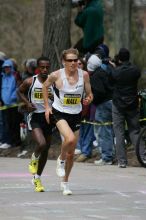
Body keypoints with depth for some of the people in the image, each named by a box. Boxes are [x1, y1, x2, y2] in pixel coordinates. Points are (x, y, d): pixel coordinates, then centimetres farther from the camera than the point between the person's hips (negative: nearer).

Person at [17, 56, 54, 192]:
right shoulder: (30, 82, -6)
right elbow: (20, 91, 13)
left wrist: (54, 98, -16)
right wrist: (27, 103, -4)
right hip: (35, 116, -3)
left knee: (46, 149, 10)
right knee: (41, 144, -25)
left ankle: (37, 178, 27)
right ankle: (34, 159, 10)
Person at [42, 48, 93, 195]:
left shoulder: (84, 75, -6)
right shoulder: (56, 75, -13)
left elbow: (89, 93, 5)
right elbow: (45, 86, 6)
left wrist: (89, 99, -19)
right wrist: (47, 107, 2)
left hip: (76, 114, 3)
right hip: (59, 113, -3)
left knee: (71, 153, 9)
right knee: (70, 139, -31)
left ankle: (65, 183, 28)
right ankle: (61, 160, 0)